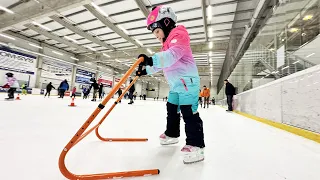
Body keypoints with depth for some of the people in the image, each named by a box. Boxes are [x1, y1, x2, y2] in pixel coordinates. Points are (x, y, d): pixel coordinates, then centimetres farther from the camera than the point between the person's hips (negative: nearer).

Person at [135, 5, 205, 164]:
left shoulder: (178, 34, -6)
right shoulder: (167, 41, 25)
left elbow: (173, 55, -27)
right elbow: (162, 63, 27)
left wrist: (152, 59, -39)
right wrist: (146, 70, 20)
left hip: (187, 80, -10)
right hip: (176, 83, 10)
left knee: (189, 112, -12)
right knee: (172, 109, 17)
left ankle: (196, 145, -3)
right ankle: (172, 134, 33)